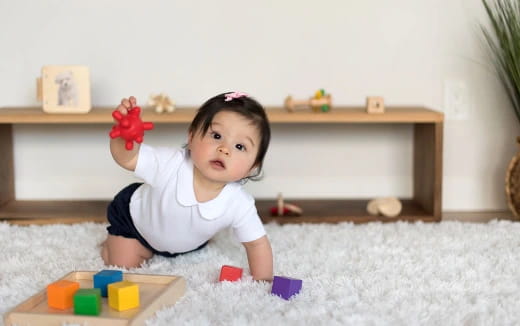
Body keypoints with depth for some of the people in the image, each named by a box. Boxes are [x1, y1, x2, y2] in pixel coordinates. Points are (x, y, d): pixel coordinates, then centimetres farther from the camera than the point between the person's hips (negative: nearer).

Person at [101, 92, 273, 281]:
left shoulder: (240, 206, -36)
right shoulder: (171, 164, -42)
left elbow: (257, 244, -23)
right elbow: (126, 158, -38)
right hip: (134, 219, -3)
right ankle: (112, 241, 29)